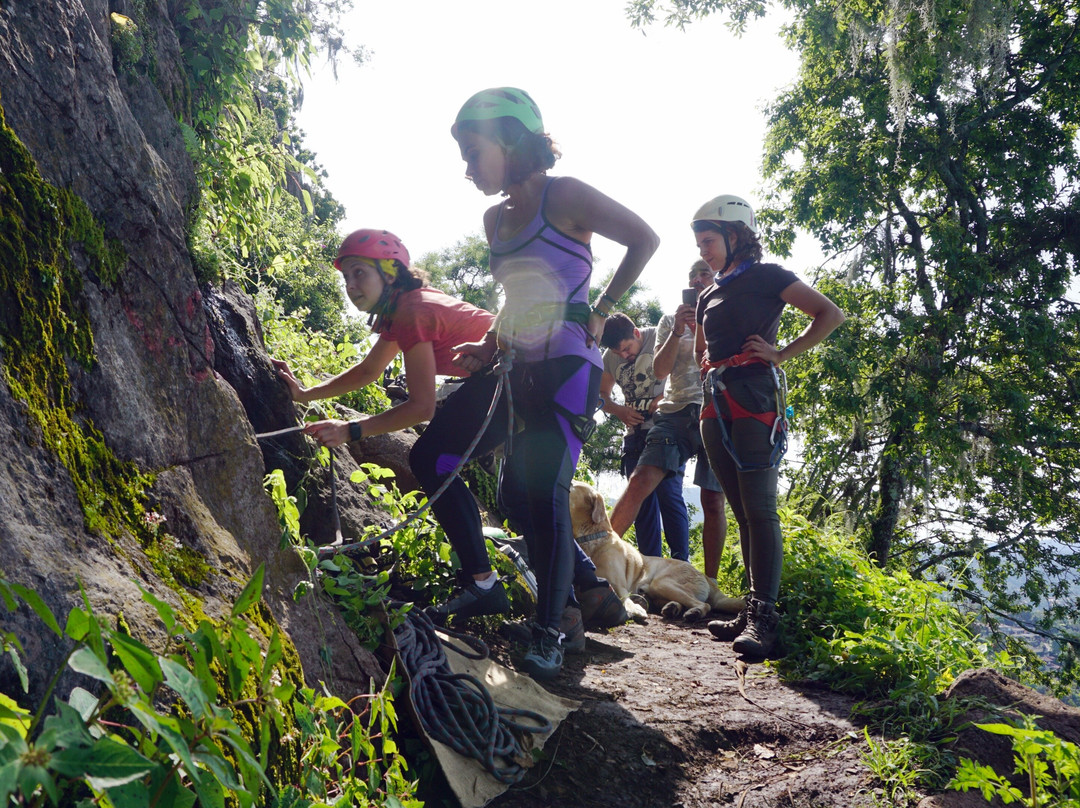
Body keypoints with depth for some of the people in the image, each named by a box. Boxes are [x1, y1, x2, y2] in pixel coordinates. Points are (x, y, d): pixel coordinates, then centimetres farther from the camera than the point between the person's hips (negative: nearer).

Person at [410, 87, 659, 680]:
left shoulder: (562, 196, -7)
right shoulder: (496, 218, 15)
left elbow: (644, 239, -4)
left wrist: (601, 311, -7)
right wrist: (490, 346, 11)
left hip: (565, 369, -8)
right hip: (515, 367, 8)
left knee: (544, 493, -14)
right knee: (431, 457, 2)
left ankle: (548, 633, 0)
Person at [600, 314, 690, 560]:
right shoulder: (610, 357, 10)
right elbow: (601, 394, 20)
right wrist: (619, 410, -3)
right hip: (634, 435, 6)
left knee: (668, 496, -12)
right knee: (641, 501, 5)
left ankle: (681, 565, -6)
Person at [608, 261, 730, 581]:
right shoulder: (671, 320, 19)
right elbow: (660, 372, 8)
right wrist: (677, 332, -6)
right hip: (675, 411, 1)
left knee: (713, 500, -3)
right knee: (640, 482, -15)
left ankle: (710, 583, 6)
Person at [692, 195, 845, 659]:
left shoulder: (765, 277, 3)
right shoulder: (708, 297, 23)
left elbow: (831, 314, -4)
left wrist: (782, 354, -10)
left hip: (753, 398, -7)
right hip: (716, 405, 7)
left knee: (759, 507, -13)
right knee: (742, 511, 5)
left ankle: (763, 616, -14)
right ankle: (754, 610, 7)